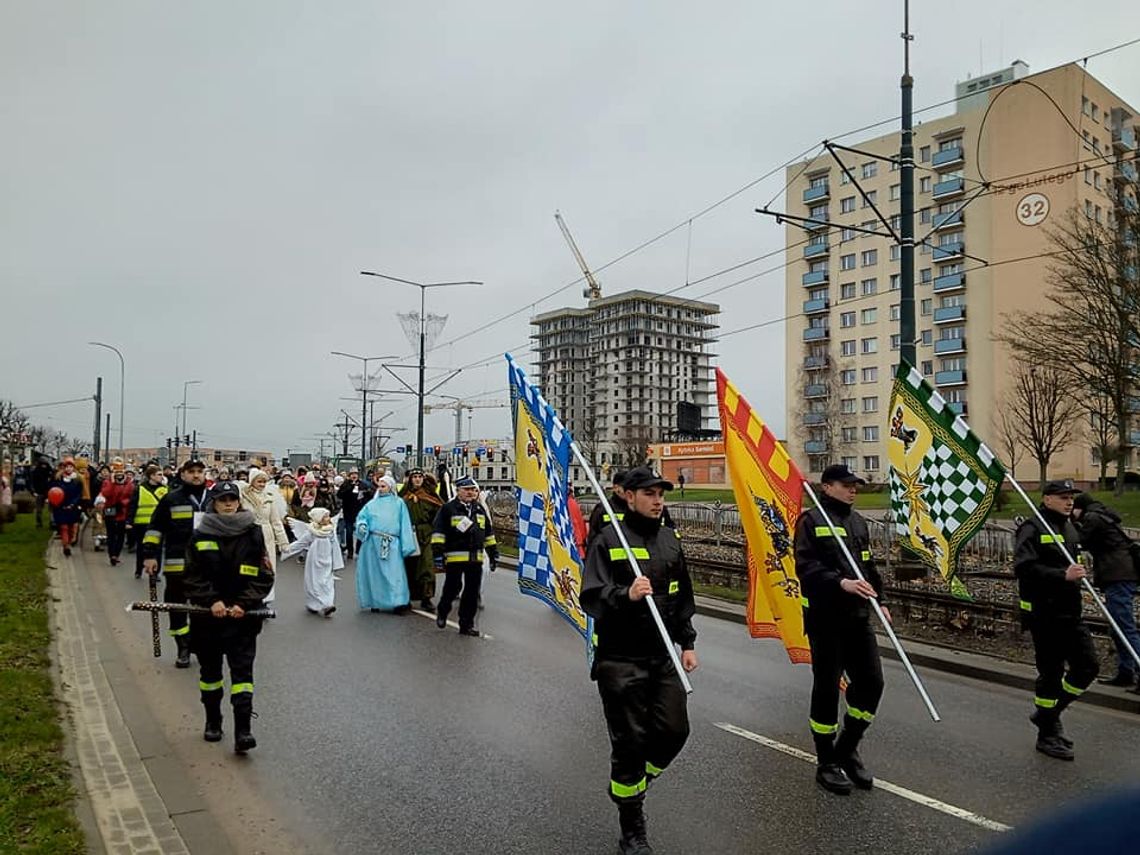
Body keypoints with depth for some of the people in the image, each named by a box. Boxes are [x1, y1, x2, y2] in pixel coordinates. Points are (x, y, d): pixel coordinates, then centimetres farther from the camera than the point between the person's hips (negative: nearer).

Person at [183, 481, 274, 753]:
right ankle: (212, 721, 32)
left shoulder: (253, 534, -2)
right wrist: (212, 601, -14)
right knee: (209, 668, 15)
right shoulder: (200, 536, 1)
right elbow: (193, 577, 0)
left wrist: (243, 604, -14)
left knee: (242, 668, -7)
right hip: (207, 614, 2)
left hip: (243, 614, -2)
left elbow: (264, 576, -3)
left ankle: (243, 730, -7)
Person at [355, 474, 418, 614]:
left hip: (391, 544, -3)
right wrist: (362, 525, -15)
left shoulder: (399, 503, 8)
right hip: (372, 543, 3)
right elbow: (361, 517, 9)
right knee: (374, 572, 6)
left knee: (393, 572, -8)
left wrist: (406, 546, -5)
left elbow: (405, 525, 2)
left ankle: (399, 603, -8)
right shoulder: (372, 503, 16)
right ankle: (376, 601, 16)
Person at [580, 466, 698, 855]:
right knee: (630, 742, 2)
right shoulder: (608, 540, -9)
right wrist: (625, 595, -33)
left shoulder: (670, 540, 10)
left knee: (673, 730, 5)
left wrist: (688, 643, 15)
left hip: (664, 656, 5)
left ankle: (629, 787, 35)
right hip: (620, 659, -5)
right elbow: (590, 597, -16)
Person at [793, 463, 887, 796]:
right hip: (825, 618, -7)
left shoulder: (857, 521, 16)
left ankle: (847, 749, 26)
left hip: (858, 616, 7)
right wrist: (841, 583, -29)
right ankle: (827, 763, 16)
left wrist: (879, 601, 18)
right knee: (827, 688, 2)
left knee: (871, 681, 5)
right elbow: (806, 567, -18)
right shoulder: (811, 521, -7)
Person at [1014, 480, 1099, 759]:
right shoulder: (1032, 529, -11)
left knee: (1087, 666, 7)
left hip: (1070, 613, 8)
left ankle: (1047, 713, 26)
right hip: (1044, 613, -8)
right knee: (1051, 673, -1)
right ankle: (1047, 735, 14)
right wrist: (1063, 576, -30)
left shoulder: (1071, 529, 16)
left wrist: (1080, 574, 14)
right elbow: (1024, 567, -24)